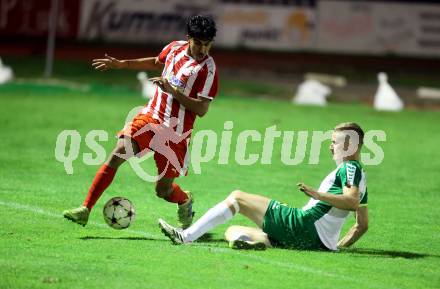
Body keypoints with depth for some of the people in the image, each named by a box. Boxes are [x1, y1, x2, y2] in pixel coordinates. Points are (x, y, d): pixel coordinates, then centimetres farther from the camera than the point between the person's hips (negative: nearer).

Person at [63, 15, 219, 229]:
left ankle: (185, 201, 39)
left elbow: (202, 109, -18)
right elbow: (157, 62, 26)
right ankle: (85, 209, -12)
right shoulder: (174, 48, 2)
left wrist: (173, 91, -26)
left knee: (163, 190, 2)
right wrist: (120, 64, 24)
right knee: (116, 155, -13)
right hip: (150, 116, 4)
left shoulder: (208, 69, -15)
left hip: (175, 132, -4)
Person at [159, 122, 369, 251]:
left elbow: (352, 201, -24)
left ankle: (186, 236, -12)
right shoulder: (360, 176, 25)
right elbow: (362, 225, 24)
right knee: (232, 231, 12)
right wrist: (337, 246, 24)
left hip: (303, 224, -9)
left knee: (237, 197, -3)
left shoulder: (349, 167, -4)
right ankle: (263, 240, -22)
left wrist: (316, 194, -25)